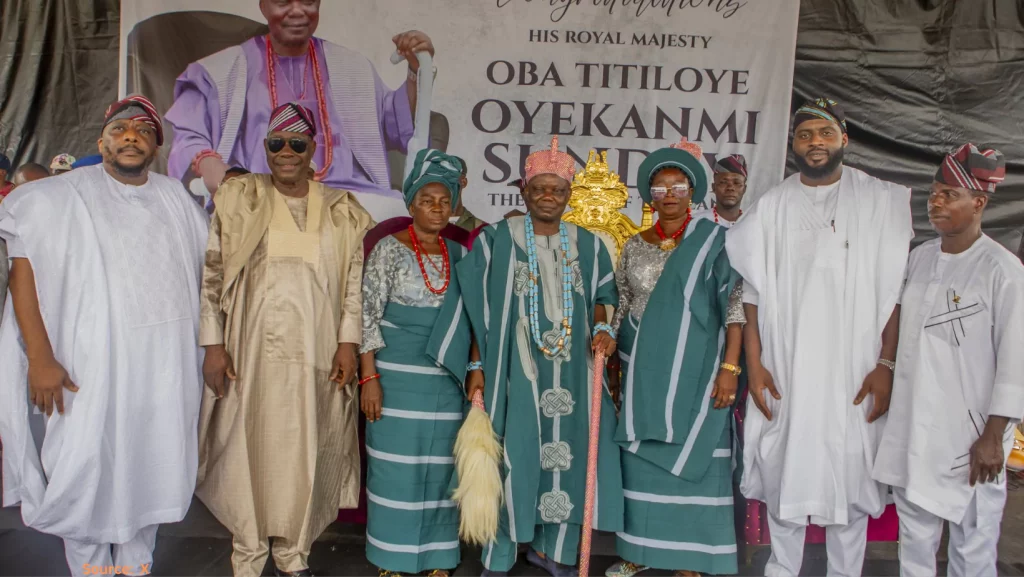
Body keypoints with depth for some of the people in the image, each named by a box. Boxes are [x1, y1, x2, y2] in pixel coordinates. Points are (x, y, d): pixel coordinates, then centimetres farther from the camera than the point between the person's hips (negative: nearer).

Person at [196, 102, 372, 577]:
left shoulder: (339, 211, 8)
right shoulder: (239, 199, 3)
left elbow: (353, 281, 6)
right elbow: (212, 274, 1)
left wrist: (348, 342, -2)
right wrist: (213, 344, -4)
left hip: (315, 351, 1)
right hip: (251, 349, -1)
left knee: (305, 451, 6)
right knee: (248, 446, 5)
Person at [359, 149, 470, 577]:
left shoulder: (457, 253, 9)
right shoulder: (391, 249, -4)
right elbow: (368, 313, -8)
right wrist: (369, 376, -13)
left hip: (446, 379, 4)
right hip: (397, 376, -4)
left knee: (440, 467, 8)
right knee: (396, 465, 3)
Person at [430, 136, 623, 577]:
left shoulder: (587, 245, 8)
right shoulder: (496, 239, -2)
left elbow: (601, 297, 16)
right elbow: (477, 307, -2)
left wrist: (603, 329, -5)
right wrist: (477, 367, -6)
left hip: (571, 371, 4)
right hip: (515, 368, -3)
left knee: (567, 451, 8)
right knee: (512, 454, 1)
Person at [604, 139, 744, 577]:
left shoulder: (715, 241, -3)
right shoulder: (635, 245, 9)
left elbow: (735, 305, -8)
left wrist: (730, 367, -15)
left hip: (695, 370, -4)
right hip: (643, 370, 4)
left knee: (691, 458, 0)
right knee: (641, 456, 8)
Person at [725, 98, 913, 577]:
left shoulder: (882, 202, 2)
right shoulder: (771, 207, 6)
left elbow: (896, 292, -1)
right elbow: (752, 292, 4)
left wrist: (886, 364, -7)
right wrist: (754, 364, -2)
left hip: (853, 372, -1)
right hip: (784, 370, 2)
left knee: (849, 474, 4)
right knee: (784, 471, 9)